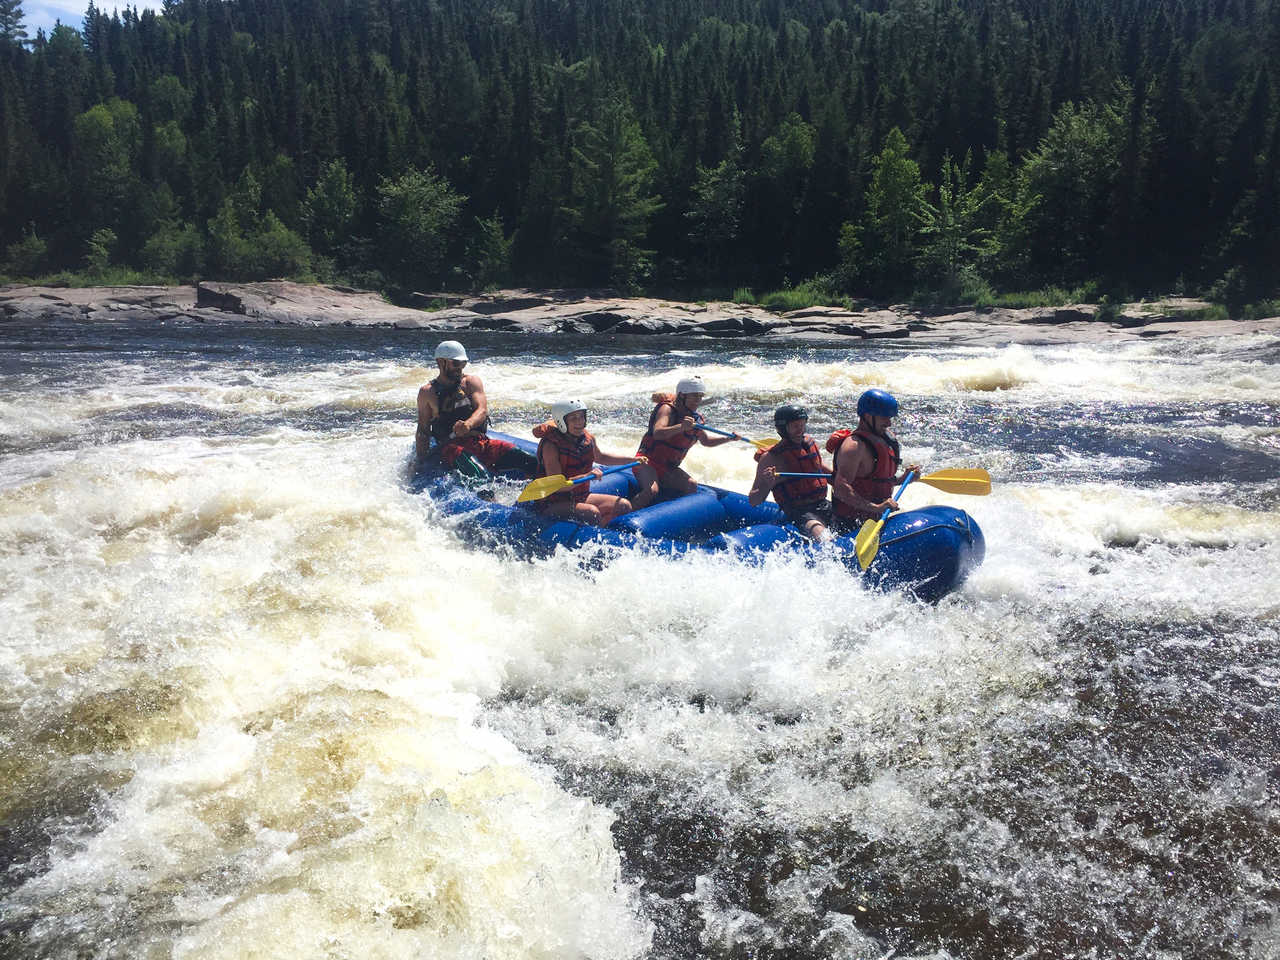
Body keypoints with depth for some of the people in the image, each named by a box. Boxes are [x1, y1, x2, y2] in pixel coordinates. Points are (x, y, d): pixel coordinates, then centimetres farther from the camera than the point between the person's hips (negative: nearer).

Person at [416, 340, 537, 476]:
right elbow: (423, 432, 11)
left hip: (481, 442, 2)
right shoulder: (427, 392, 11)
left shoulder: (471, 381, 15)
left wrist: (468, 424, -25)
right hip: (450, 448, -2)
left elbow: (482, 410, -2)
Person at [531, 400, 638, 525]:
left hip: (580, 497, 8)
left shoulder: (588, 439, 3)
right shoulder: (551, 445, -19)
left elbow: (599, 457, 28)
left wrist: (632, 460, 23)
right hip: (551, 505, -8)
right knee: (592, 512, -33)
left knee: (624, 506, -5)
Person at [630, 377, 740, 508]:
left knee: (692, 485, -17)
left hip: (668, 469, 7)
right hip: (648, 462, -7)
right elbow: (657, 433, -34)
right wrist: (681, 427, -49)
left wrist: (729, 438, 10)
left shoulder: (696, 419, 7)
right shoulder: (667, 409, -14)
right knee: (652, 490, -32)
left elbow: (706, 441, 25)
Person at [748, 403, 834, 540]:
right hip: (799, 513, -7)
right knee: (821, 534, -35)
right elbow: (753, 502, -9)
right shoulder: (770, 457, -9)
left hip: (822, 504, 7)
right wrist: (766, 485, -28)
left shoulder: (808, 441, 10)